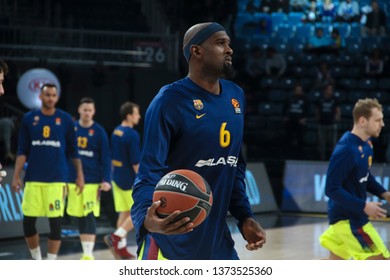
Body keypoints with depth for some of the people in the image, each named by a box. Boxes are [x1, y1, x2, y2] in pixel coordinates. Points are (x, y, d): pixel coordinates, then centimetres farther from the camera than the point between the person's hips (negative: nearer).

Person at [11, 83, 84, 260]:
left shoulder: (65, 119, 4)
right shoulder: (29, 118, 6)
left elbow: (73, 151, 9)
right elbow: (22, 151, 7)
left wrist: (80, 175, 6)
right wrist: (16, 176, 0)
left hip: (57, 179, -1)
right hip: (33, 179, 1)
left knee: (55, 222, -4)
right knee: (28, 222, 0)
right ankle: (36, 260, 19)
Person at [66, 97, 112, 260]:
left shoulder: (99, 132, -1)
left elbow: (105, 158, -2)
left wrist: (106, 180, -11)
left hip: (92, 181, -3)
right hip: (73, 180, 3)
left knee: (89, 217, -8)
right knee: (79, 217, 7)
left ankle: (89, 254, -8)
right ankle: (85, 251, 17)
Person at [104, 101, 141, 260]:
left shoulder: (116, 132, 8)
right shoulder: (132, 135, -18)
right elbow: (136, 162, -19)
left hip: (118, 178, 8)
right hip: (130, 180, -8)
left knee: (124, 213, 12)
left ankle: (121, 248, 11)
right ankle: (116, 237, -8)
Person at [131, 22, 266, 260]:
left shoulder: (236, 97, 9)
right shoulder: (170, 100, -14)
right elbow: (150, 172, -18)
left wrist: (245, 216, 9)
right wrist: (146, 218, -37)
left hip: (216, 239, 7)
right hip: (170, 241, -7)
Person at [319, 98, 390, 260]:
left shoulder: (366, 144, 4)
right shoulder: (346, 150, -24)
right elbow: (332, 189, -24)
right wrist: (364, 207, -25)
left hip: (355, 214, 9)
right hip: (347, 217, -9)